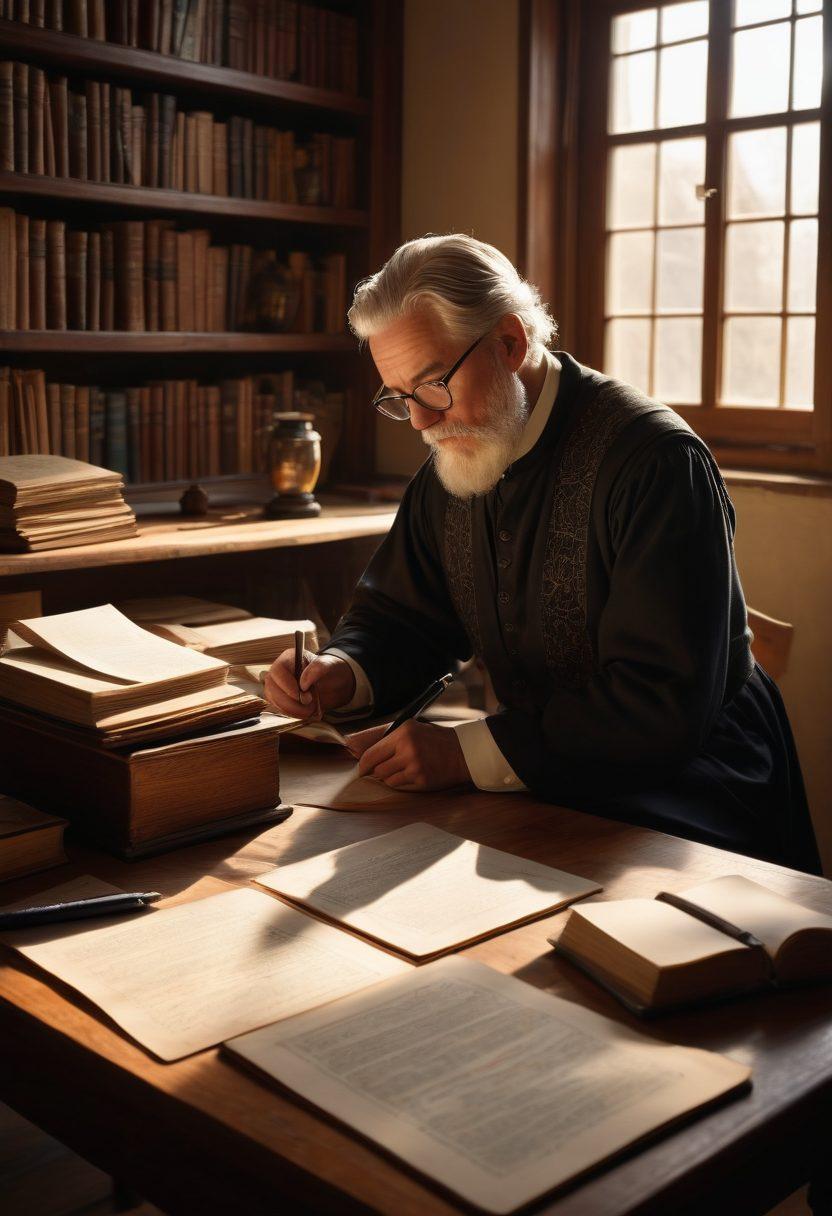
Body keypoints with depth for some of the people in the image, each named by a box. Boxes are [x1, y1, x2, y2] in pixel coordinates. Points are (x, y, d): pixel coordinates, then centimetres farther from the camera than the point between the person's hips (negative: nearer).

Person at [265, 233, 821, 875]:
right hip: (544, 783, 7)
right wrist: (345, 672, -10)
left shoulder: (654, 460, -20)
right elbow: (401, 618, 14)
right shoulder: (451, 468, 6)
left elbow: (665, 702, -25)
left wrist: (470, 751, -29)